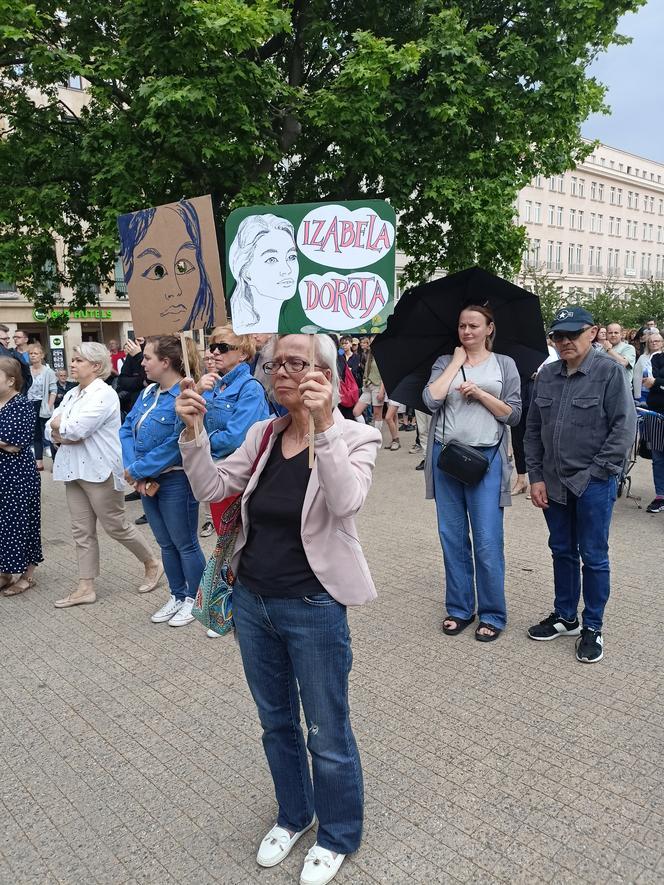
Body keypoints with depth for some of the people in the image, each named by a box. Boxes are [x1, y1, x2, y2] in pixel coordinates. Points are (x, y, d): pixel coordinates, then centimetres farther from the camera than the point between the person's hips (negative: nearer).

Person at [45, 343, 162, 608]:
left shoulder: (104, 394, -14)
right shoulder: (72, 395, 13)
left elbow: (75, 430, -23)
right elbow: (51, 430, 8)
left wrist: (59, 423, -3)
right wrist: (65, 434, -13)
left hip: (100, 470, -8)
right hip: (75, 470, 8)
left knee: (115, 526, 2)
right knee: (82, 531, 10)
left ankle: (152, 565, 22)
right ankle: (86, 587, 18)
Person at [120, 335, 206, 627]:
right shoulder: (149, 392, 6)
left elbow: (176, 445, -25)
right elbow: (127, 429, 5)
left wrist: (137, 469, -18)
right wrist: (135, 472, -9)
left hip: (176, 480, -8)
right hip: (147, 481, 8)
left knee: (185, 544, 8)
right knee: (166, 543, 19)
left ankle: (193, 599, 25)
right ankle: (176, 596, 34)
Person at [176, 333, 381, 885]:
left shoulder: (354, 436, -13)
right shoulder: (263, 434, 3)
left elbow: (347, 499, -30)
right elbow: (212, 487, 1)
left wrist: (323, 425, -40)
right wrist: (192, 431, -12)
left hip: (313, 608, -5)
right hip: (251, 600, 6)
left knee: (327, 733, 12)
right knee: (276, 722, 24)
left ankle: (338, 835, 39)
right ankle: (294, 814, 49)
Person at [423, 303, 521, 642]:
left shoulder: (504, 364, 7)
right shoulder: (445, 362, 9)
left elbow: (514, 415, 1)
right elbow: (431, 399, -9)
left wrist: (479, 393, -10)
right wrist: (456, 361, -3)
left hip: (486, 458, -2)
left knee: (487, 541, -2)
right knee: (452, 537, 9)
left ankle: (492, 615, 13)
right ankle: (459, 609, 22)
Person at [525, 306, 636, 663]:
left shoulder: (610, 372, -8)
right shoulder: (546, 375, 7)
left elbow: (625, 427, -11)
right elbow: (533, 430, 9)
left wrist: (596, 472, -14)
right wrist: (536, 477, 3)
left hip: (594, 483, -5)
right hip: (553, 483, 5)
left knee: (593, 556, 6)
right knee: (562, 551, 16)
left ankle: (593, 628, 21)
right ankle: (565, 617, 32)